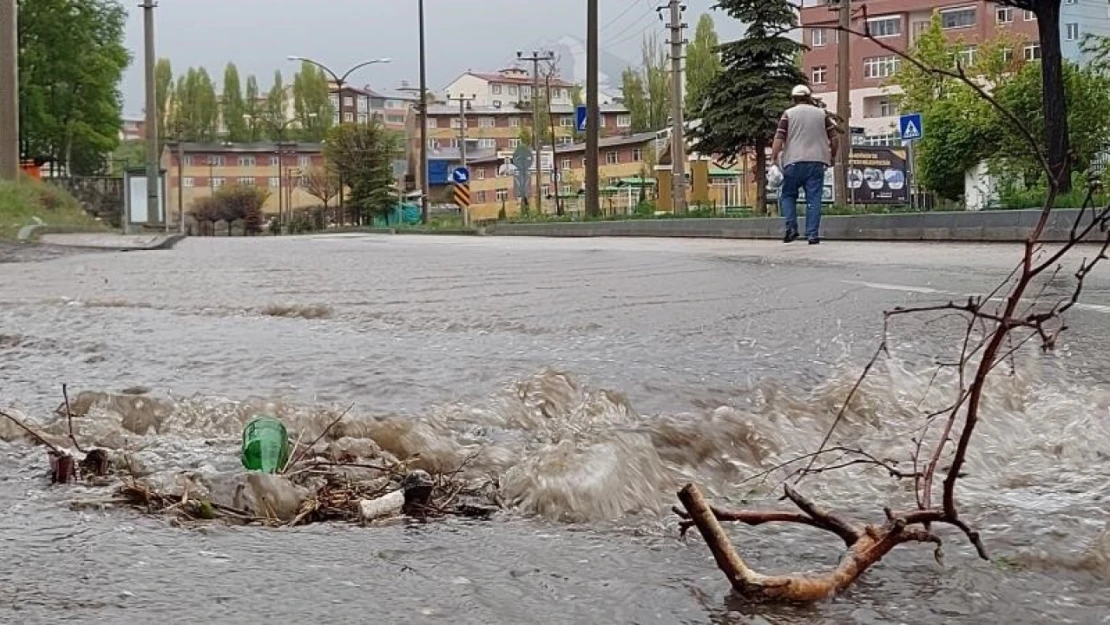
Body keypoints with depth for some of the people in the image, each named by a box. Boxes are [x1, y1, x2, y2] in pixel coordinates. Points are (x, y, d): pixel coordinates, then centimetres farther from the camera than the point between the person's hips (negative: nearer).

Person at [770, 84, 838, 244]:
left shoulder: (788, 114, 4)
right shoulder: (821, 114, 11)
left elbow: (779, 138, -4)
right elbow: (833, 138, 9)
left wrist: (774, 158, 0)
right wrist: (832, 156, 21)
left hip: (794, 161, -1)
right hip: (817, 161, 2)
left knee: (788, 195, 11)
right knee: (814, 198, 1)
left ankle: (791, 228, -5)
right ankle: (813, 234, -4)